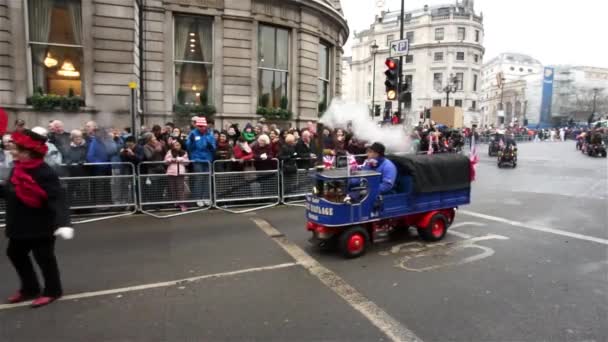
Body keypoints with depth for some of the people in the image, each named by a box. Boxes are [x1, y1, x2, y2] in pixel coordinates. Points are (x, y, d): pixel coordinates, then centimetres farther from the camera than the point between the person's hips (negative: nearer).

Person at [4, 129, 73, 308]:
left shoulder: (44, 173, -25)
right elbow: (10, 192, 17)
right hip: (21, 225, 10)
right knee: (15, 253, 20)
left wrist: (63, 223, -44)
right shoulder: (18, 169, 2)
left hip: (40, 227, -9)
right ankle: (30, 288, 37)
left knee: (44, 257, 4)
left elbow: (57, 200, -33)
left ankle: (52, 291, 24)